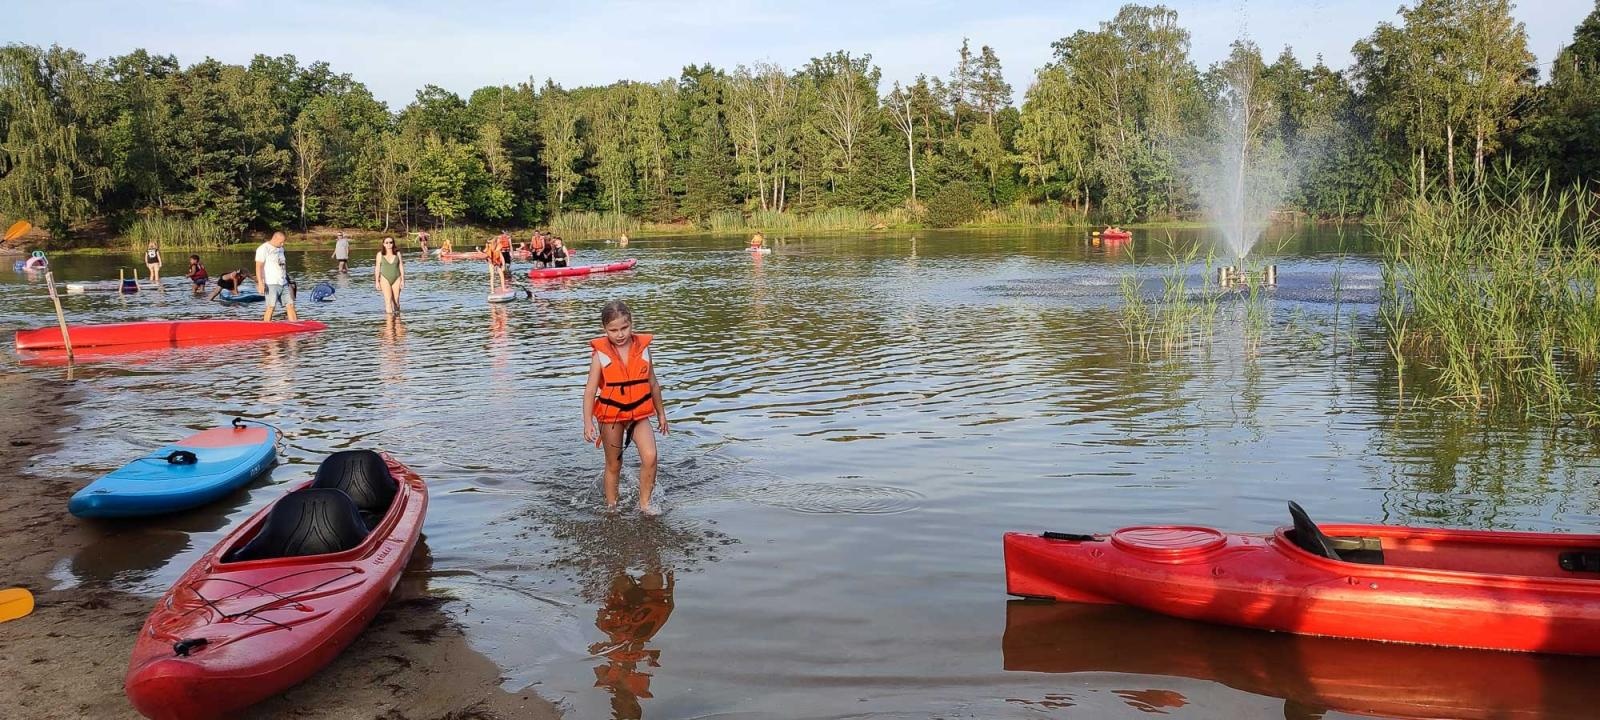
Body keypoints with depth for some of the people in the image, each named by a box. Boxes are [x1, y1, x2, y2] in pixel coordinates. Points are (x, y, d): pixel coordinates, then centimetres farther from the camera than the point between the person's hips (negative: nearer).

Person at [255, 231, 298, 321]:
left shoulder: (280, 249, 17)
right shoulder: (263, 249, -7)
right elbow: (259, 267, -14)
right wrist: (261, 283, -22)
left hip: (283, 283, 7)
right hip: (271, 283, -7)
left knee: (290, 305, 4)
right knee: (270, 307, -11)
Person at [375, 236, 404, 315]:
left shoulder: (397, 253, 4)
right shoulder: (380, 254, 1)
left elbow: (401, 267, 5)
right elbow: (377, 268, 3)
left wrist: (402, 280, 0)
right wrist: (377, 281, -1)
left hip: (396, 279, 2)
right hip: (385, 279, -2)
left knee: (396, 300, 5)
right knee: (388, 299, -14)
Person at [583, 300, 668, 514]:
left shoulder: (642, 348, -3)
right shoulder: (600, 354, -9)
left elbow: (653, 384, 9)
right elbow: (590, 390, -10)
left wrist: (661, 413, 15)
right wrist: (588, 422, -19)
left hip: (639, 412, 1)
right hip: (611, 414, -1)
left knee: (650, 456, -19)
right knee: (614, 465, 11)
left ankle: (644, 502, -3)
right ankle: (611, 506, 29)